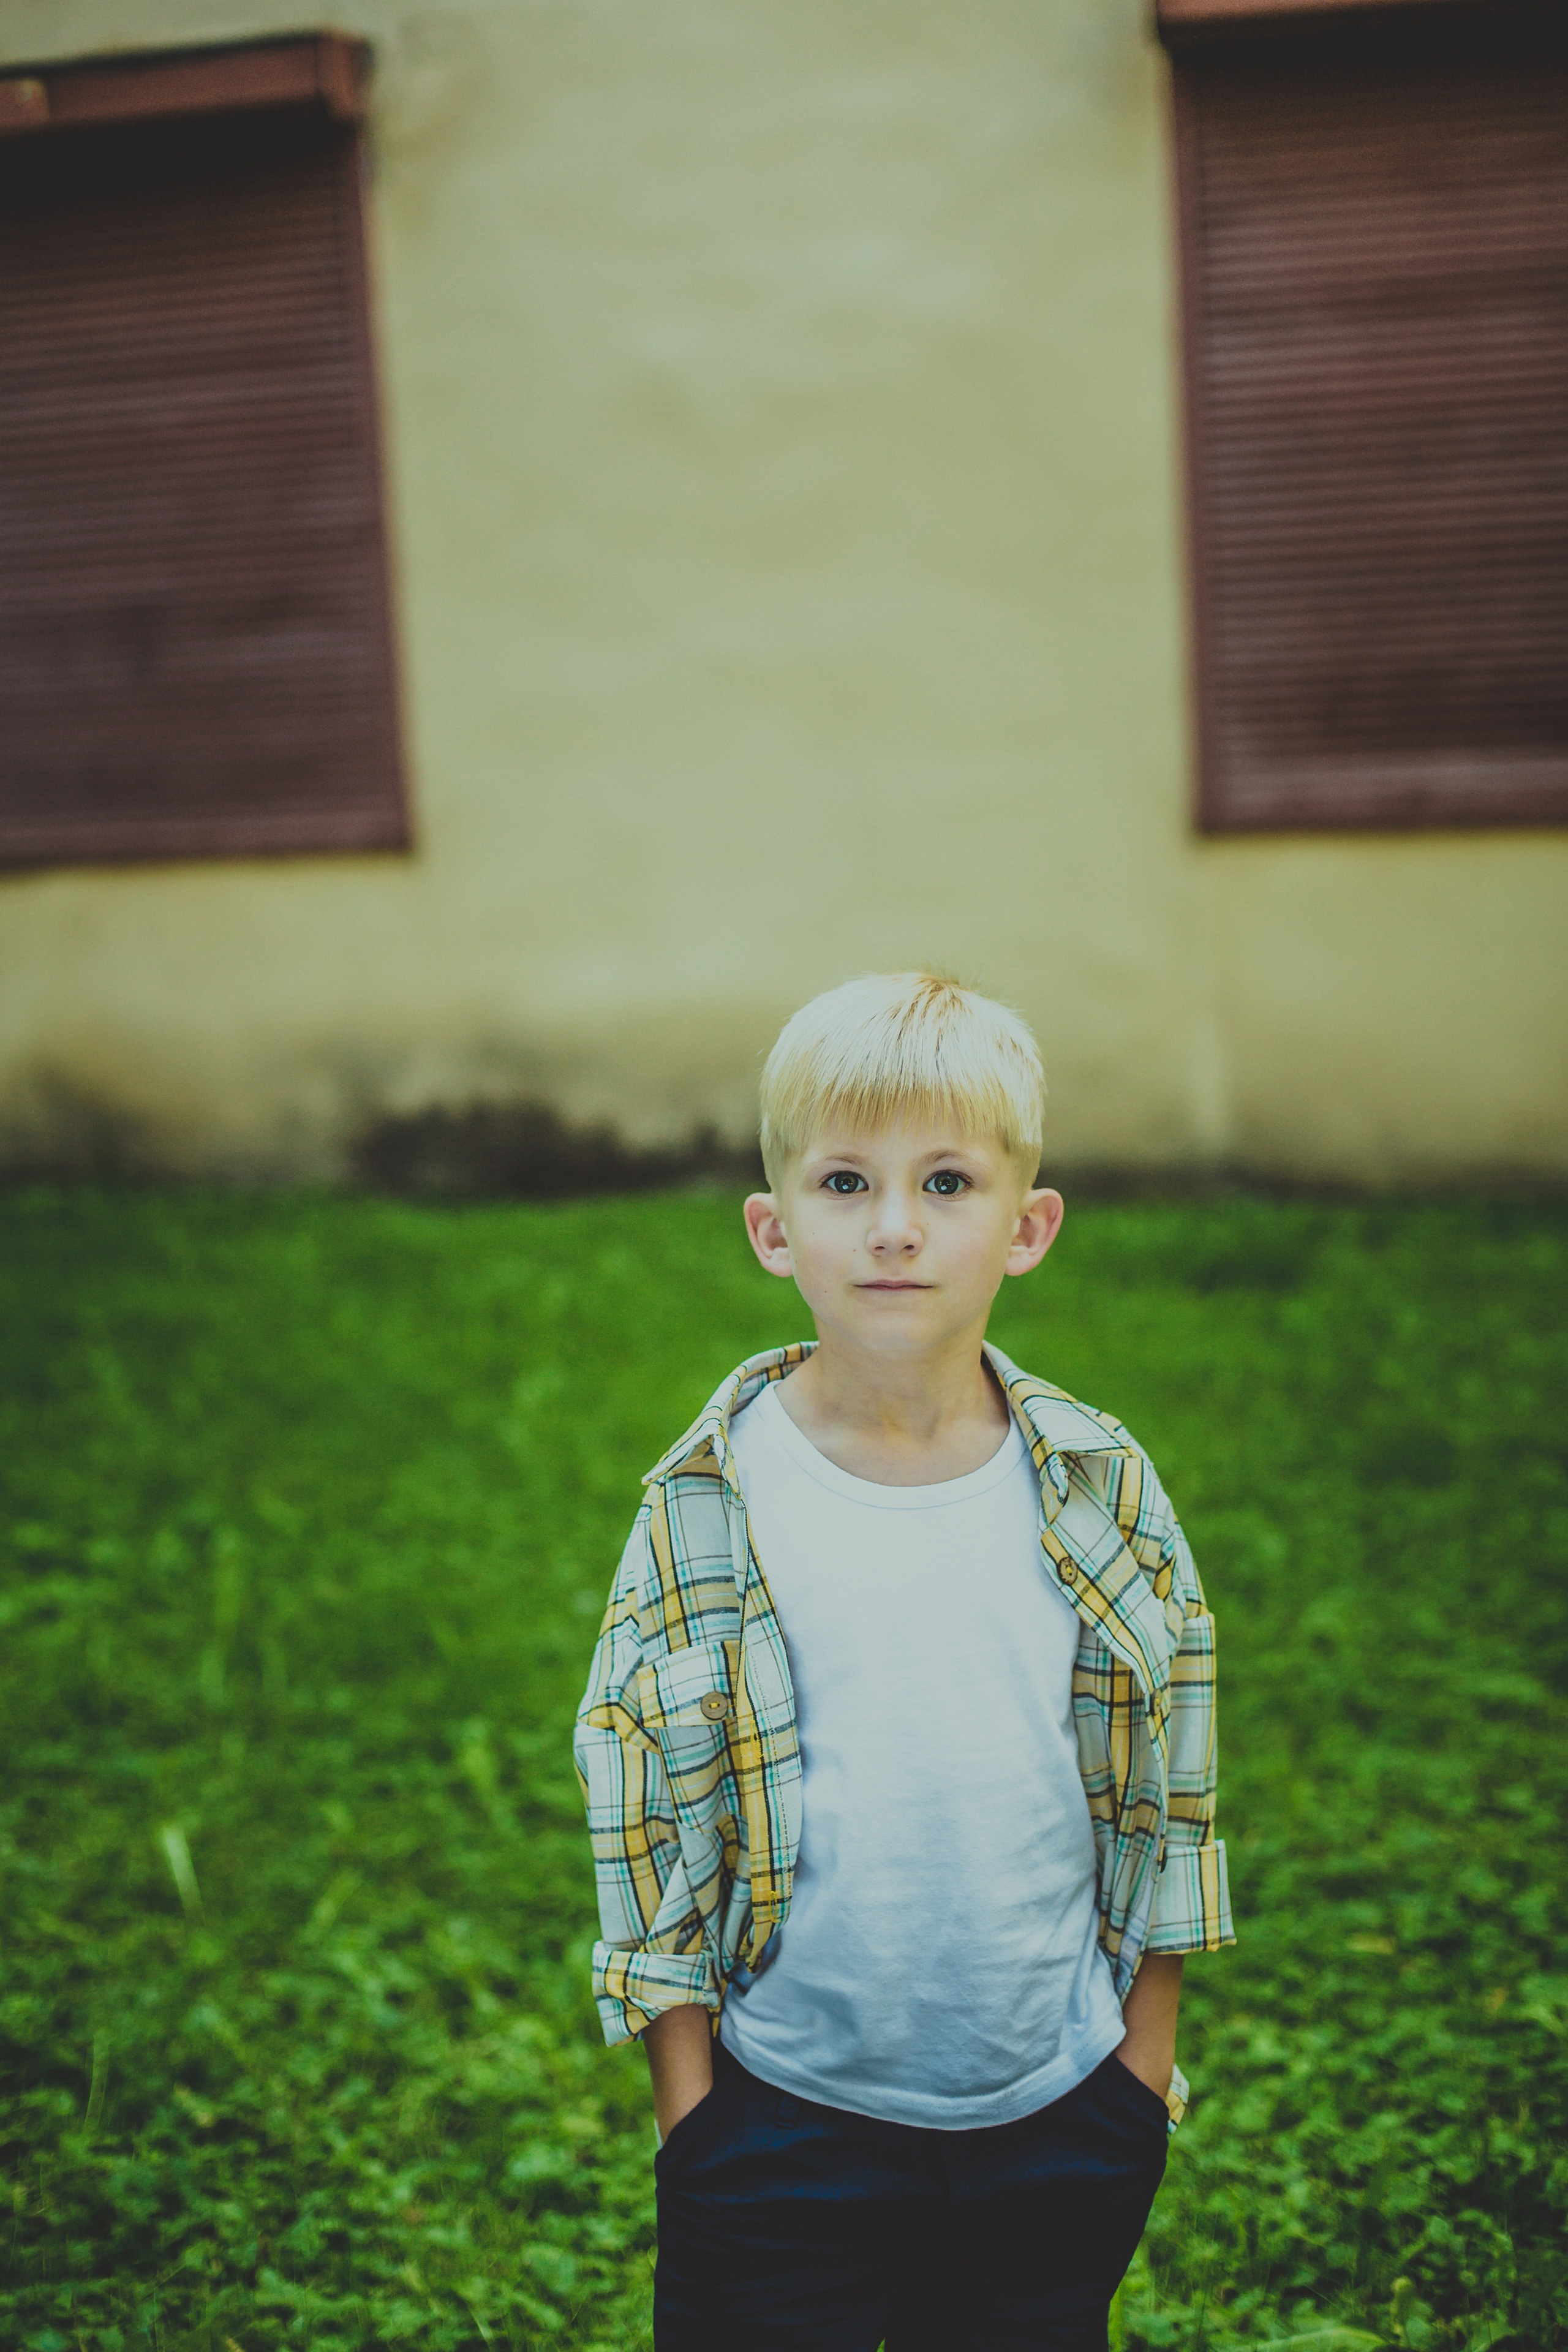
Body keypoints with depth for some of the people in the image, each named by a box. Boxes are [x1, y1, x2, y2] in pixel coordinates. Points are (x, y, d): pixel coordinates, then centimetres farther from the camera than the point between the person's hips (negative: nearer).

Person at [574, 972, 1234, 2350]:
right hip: (786, 2118, -1)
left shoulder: (1103, 1497, -5)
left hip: (1060, 2113, 2)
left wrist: (1146, 2058, 6)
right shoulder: (710, 1506, -10)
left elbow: (1164, 1797, 4)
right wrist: (688, 2101, -3)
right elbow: (644, 1812, -4)